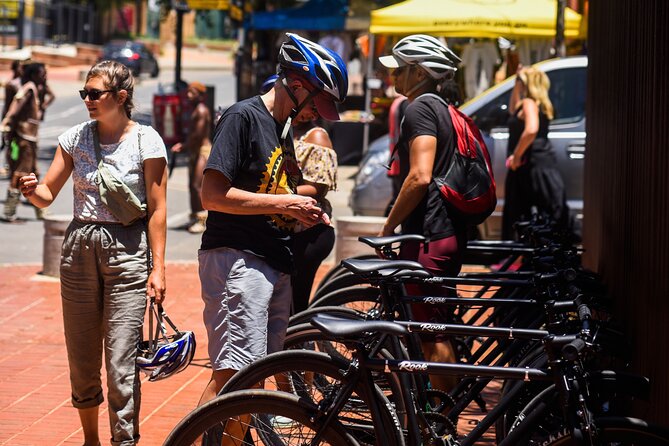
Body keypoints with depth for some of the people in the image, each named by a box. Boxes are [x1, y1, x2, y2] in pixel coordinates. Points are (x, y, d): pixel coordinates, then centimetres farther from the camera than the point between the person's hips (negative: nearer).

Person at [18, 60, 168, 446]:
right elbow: (48, 195, 7)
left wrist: (158, 268, -9)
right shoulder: (75, 138, 6)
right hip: (80, 245, 4)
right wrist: (32, 190, -17)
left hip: (128, 249, -4)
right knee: (81, 360, 10)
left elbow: (157, 209, -5)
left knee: (121, 362, -8)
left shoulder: (147, 141, -5)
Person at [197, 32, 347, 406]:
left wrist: (305, 211, 9)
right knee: (232, 372, -16)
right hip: (237, 260, -9)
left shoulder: (284, 127, 20)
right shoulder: (243, 117, -8)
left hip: (275, 266, 9)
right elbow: (213, 195, -16)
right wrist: (283, 203, -15)